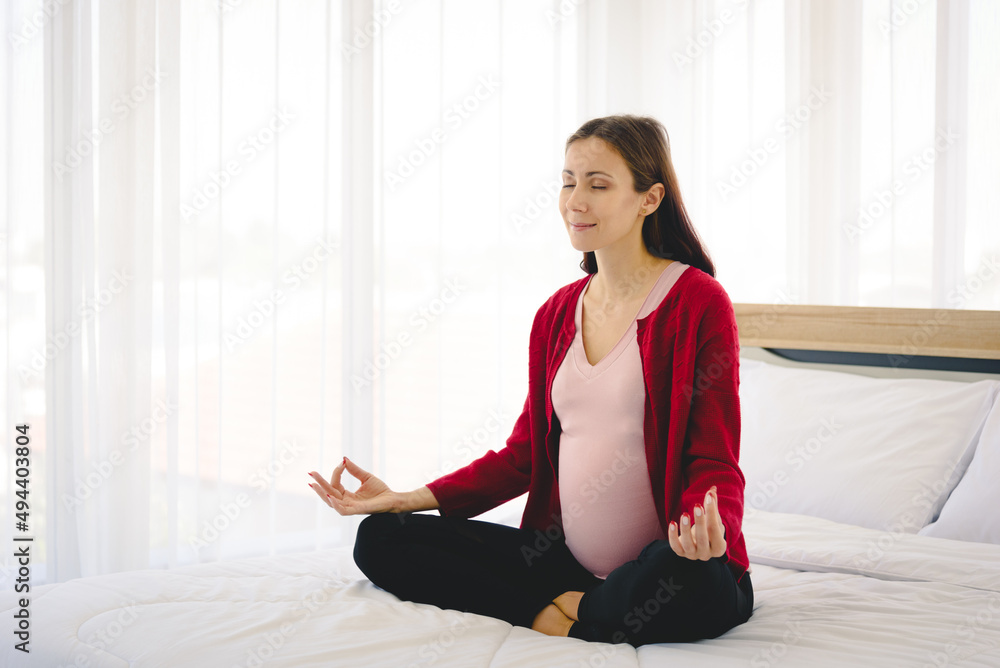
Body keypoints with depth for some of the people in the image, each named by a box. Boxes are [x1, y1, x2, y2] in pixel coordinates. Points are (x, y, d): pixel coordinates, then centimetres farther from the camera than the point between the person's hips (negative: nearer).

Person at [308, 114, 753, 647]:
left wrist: (707, 528, -33)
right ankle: (570, 605, -14)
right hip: (566, 558, 6)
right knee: (380, 539, -5)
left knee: (694, 581, -42)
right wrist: (408, 499, 5)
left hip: (665, 560, -6)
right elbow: (526, 452, 16)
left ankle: (566, 619, -13)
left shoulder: (697, 302, -7)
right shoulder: (557, 313, 13)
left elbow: (714, 460, -9)